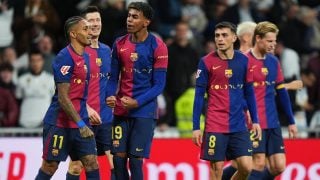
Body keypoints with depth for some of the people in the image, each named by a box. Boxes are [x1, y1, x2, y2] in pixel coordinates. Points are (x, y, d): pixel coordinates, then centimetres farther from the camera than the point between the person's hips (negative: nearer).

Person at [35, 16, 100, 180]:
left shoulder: (85, 57, 11)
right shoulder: (65, 58, -16)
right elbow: (63, 98, -20)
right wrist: (81, 124, -23)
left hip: (80, 122, 8)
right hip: (59, 123, -8)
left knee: (92, 164, 1)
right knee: (50, 166, 0)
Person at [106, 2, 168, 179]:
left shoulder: (157, 46, -8)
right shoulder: (119, 44, 6)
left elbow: (159, 84, -9)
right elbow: (113, 77, 10)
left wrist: (137, 102, -20)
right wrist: (110, 96, -10)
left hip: (144, 112, -4)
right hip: (121, 110, 4)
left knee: (135, 160, -6)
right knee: (118, 158, 1)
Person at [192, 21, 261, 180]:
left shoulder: (243, 61, 4)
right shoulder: (206, 62, -4)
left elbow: (249, 93, 13)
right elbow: (199, 95, -2)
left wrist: (255, 120, 9)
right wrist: (196, 127, -5)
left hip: (239, 125, 3)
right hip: (215, 126, -3)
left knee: (246, 167, -4)